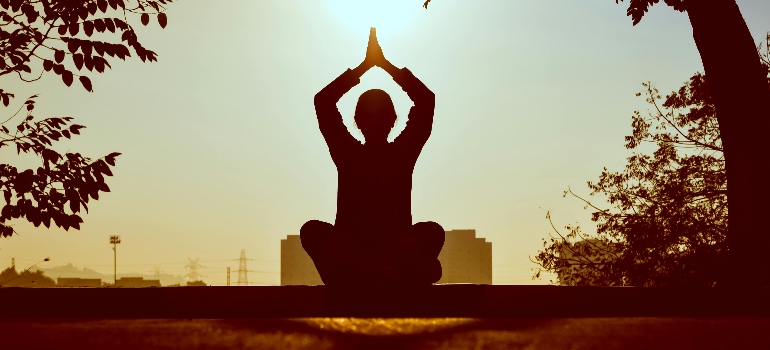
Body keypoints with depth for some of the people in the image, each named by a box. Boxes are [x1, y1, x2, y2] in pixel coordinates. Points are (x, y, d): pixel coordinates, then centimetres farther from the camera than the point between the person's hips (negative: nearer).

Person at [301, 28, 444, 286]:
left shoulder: (403, 152, 8)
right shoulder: (347, 153, 7)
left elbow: (427, 100, -1)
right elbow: (322, 101, -1)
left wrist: (385, 63, 1)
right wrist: (366, 64, 0)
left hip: (397, 251, 0)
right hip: (350, 250, 0)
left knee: (432, 231, -29)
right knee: (312, 230, -32)